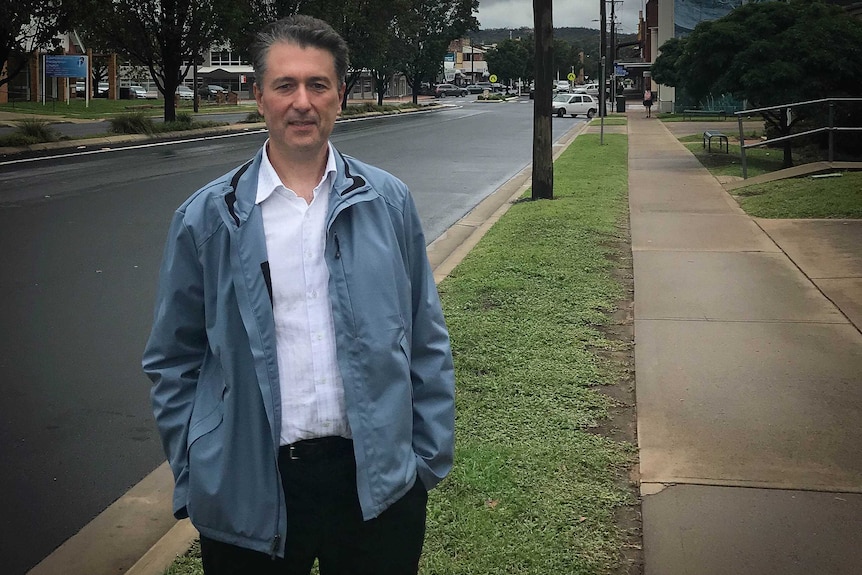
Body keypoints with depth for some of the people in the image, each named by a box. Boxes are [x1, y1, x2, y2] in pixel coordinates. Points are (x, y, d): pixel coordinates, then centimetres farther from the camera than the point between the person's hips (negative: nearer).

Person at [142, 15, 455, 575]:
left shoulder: (388, 201, 1)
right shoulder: (209, 216, -2)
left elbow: (428, 344, 5)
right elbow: (174, 360, 4)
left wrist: (431, 458, 2)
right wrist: (194, 476, 0)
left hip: (378, 481, 1)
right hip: (249, 493, 0)